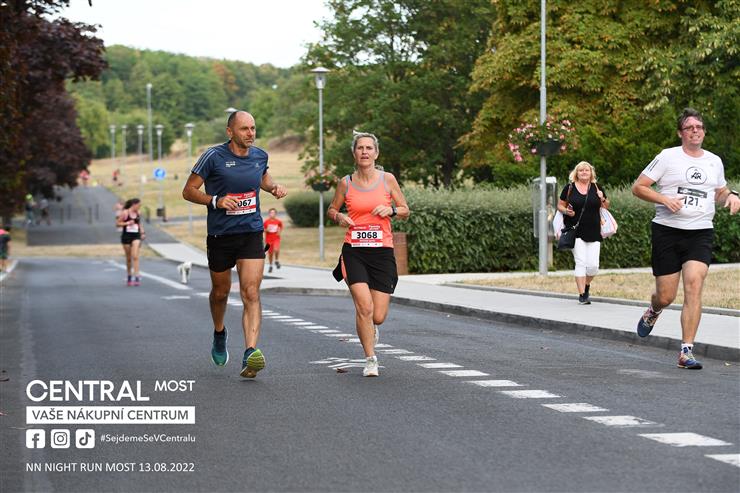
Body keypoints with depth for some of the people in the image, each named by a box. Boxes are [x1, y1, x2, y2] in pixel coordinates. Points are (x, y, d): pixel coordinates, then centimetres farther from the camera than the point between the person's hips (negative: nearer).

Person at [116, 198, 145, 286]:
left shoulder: (138, 214, 5)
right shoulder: (125, 213, -6)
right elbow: (117, 223, -3)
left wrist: (142, 232, 10)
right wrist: (127, 223, -17)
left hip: (136, 237, 2)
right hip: (126, 236, -2)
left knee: (135, 256, -14)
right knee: (129, 258, 10)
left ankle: (136, 276, -18)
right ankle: (129, 276, 25)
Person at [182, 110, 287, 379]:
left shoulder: (259, 155, 4)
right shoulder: (214, 156, -10)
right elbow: (188, 191, -5)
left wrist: (274, 187, 6)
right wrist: (216, 201, -21)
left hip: (251, 234, 2)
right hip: (220, 235, -2)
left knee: (251, 293, -14)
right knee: (220, 292, 16)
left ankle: (250, 353, -24)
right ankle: (219, 334, 47)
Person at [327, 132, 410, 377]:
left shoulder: (387, 179, 2)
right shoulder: (346, 183, 3)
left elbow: (405, 211, 9)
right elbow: (331, 210, 16)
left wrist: (390, 210, -11)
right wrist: (339, 217, -6)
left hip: (382, 251, 0)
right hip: (354, 251, 0)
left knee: (378, 317, -2)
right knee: (364, 307, -18)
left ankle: (370, 328, 37)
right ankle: (370, 359, -1)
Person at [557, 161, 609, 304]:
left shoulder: (596, 188, 10)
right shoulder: (569, 188, 4)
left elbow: (606, 207, 18)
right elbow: (560, 205, 11)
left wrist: (603, 199, -4)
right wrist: (566, 211, -11)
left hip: (593, 232, 2)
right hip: (575, 232, -2)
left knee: (593, 265, -3)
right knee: (580, 263, -9)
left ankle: (587, 284, 27)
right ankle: (582, 294, -4)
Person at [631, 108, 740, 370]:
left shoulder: (714, 161, 13)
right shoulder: (667, 157, 0)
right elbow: (638, 187, -1)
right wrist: (665, 200, -15)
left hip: (701, 233, 2)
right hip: (667, 231, -2)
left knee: (694, 286, -17)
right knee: (666, 296, 0)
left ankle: (686, 351, -14)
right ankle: (653, 312, 40)